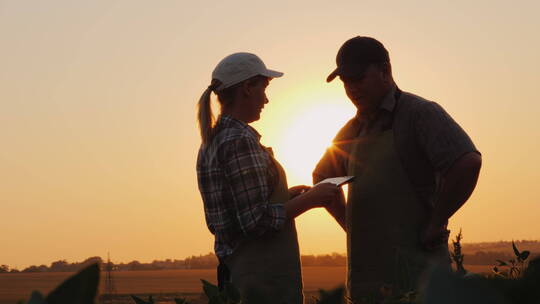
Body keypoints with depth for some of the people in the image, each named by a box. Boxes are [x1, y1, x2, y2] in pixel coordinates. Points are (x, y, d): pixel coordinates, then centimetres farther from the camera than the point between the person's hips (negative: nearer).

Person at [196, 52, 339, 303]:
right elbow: (255, 222, -21)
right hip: (264, 275, -9)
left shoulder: (212, 143, 11)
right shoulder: (241, 140, -16)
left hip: (234, 269, 9)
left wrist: (285, 196, 16)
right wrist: (309, 200, -11)